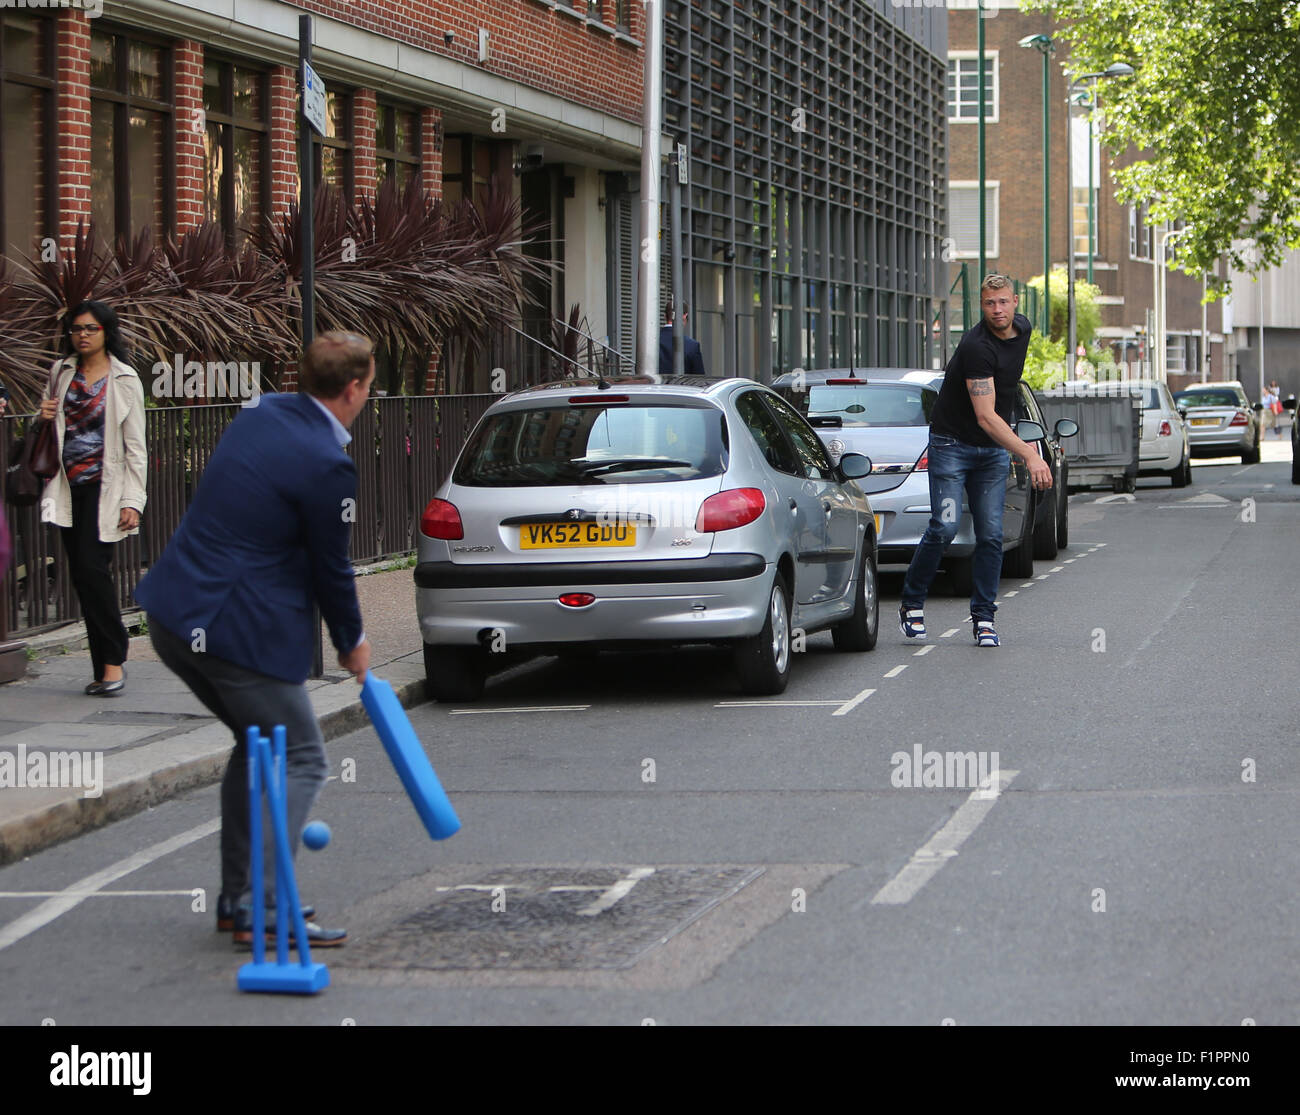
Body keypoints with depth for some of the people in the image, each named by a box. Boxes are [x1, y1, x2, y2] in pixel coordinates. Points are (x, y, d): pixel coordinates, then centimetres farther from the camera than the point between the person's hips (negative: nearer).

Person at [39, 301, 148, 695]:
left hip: (104, 486, -5)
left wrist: (132, 501, -10)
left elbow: (136, 446, -3)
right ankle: (105, 667, 8)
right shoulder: (61, 373, 11)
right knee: (81, 574, 3)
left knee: (92, 567, -16)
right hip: (68, 486, 5)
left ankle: (113, 661, -7)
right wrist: (45, 417, 1)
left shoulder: (124, 380, -1)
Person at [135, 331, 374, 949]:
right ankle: (262, 906, -8)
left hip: (174, 616, 9)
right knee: (299, 760, 2)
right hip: (243, 630, -9)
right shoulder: (326, 464, -17)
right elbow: (330, 568, -6)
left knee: (258, 746, 23)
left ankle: (237, 897, 25)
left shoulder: (261, 414, 9)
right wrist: (352, 642, 12)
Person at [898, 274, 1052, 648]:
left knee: (991, 534, -1)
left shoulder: (1022, 328, 0)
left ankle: (983, 618, 5)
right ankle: (912, 604, 5)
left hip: (995, 449, 6)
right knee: (945, 527, -13)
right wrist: (1029, 455, -39)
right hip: (952, 444, -6)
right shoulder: (976, 345, -25)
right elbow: (985, 417, -31)